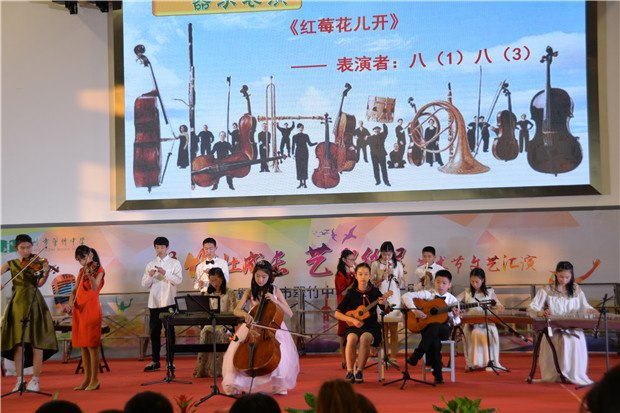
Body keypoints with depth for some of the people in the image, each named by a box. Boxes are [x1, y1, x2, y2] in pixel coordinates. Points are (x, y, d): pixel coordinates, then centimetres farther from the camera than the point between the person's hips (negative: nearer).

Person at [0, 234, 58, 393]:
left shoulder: (37, 263, 3)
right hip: (17, 303, 2)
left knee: (36, 342, -4)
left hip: (34, 303, -2)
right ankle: (19, 380, 7)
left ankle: (35, 380, 1)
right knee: (18, 343, 0)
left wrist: (45, 274, -29)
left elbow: (40, 284, -9)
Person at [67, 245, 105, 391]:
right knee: (82, 346, 8)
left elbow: (95, 288, -20)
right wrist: (70, 302, -5)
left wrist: (90, 274, -37)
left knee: (91, 345, -6)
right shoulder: (81, 271, 16)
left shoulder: (98, 270, -3)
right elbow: (75, 290, 13)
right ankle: (87, 379, 15)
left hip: (91, 309, -7)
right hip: (78, 310, 7)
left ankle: (95, 380, -1)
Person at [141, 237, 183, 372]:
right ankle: (155, 361, 12)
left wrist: (165, 273, -20)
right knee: (154, 332, 5)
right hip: (154, 302, 3)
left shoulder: (175, 263, 3)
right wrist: (150, 275, -12)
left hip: (169, 302, -3)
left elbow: (178, 280, -8)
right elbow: (144, 284, 8)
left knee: (169, 331, 1)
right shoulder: (150, 265, 11)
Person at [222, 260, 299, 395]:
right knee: (236, 348, -24)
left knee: (280, 351, -29)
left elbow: (289, 313, -2)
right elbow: (236, 310, -3)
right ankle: (236, 384, -3)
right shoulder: (249, 292, 4)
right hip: (252, 327, 1)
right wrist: (245, 314, -26)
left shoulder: (275, 291, 1)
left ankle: (278, 384, -6)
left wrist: (275, 301, -17)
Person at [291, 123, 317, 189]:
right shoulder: (294, 137, 5)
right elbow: (293, 146, 6)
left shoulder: (305, 136, 3)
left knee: (304, 167, -3)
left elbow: (310, 144, 4)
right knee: (299, 167, -1)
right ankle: (301, 182, 6)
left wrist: (317, 142, -7)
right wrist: (293, 154, -1)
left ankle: (304, 182, 2)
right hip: (298, 153, 1)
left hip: (304, 153, -1)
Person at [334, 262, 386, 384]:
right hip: (354, 326, 0)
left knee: (365, 338, -34)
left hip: (371, 325, 0)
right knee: (352, 338, -34)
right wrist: (353, 320, -13)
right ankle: (349, 371, -24)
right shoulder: (351, 293, 3)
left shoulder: (375, 291, 5)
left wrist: (383, 304, -15)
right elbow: (337, 314, 1)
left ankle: (359, 371, -23)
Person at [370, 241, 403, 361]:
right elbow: (372, 283, 2)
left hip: (394, 299, 1)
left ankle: (393, 357, 4)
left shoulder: (397, 265, 6)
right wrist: (382, 278, -14)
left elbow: (402, 284, 5)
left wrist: (393, 275, -10)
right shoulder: (375, 264, 3)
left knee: (393, 329, 0)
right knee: (383, 329, 2)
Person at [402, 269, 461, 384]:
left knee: (435, 327, -37)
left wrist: (455, 317, -17)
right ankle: (437, 374, -21)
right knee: (434, 341, -35)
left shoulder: (452, 300, 5)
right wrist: (414, 310, -18)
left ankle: (416, 355, -29)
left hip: (444, 329, 0)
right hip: (426, 327, 0)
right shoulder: (427, 294, 2)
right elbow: (406, 296, -6)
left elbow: (454, 323, 7)